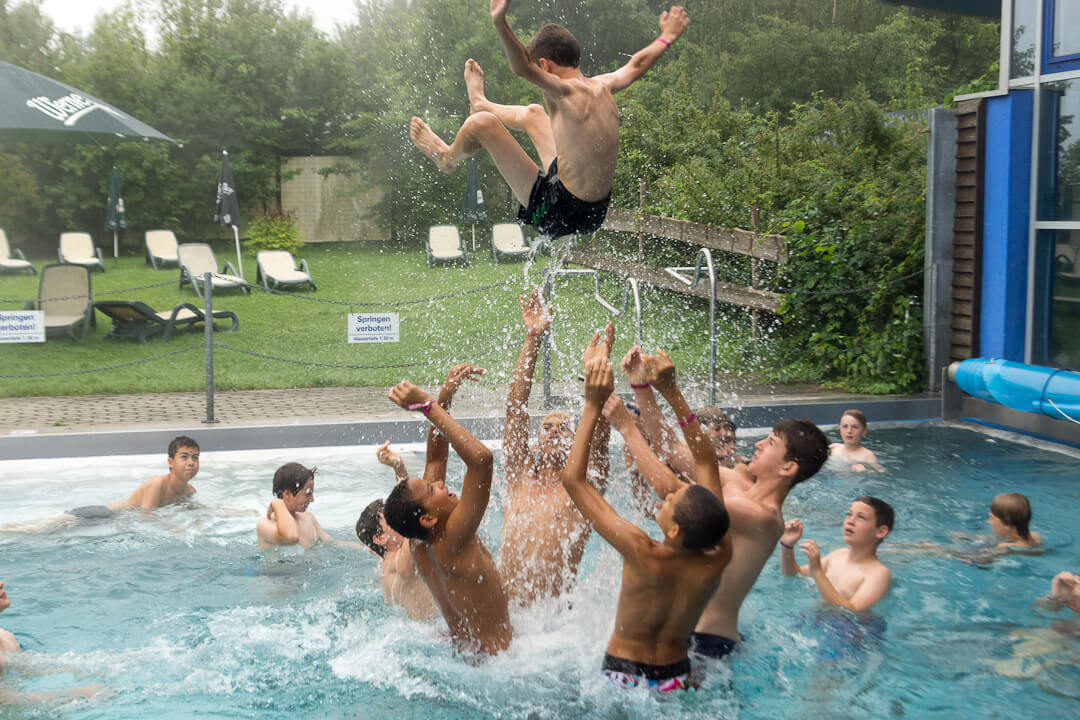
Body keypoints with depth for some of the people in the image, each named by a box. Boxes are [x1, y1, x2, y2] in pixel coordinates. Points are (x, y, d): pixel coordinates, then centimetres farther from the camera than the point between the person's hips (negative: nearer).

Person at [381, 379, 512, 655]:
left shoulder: (419, 546, 0)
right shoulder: (451, 544, -24)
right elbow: (482, 459, -33)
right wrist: (428, 406, -27)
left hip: (462, 653, 9)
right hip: (494, 661, -9)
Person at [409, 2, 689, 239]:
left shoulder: (566, 93, -21)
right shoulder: (602, 87, 2)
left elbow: (524, 69, -40)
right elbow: (636, 64, 22)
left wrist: (500, 22, -52)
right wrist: (666, 38, 39)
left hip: (556, 214, -8)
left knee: (480, 123, -2)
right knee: (532, 113, 27)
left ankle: (447, 158, 31)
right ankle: (481, 105, 57)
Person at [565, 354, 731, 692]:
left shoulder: (643, 555, -30)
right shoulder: (717, 558, -20)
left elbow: (573, 479, -25)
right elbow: (707, 464, -9)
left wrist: (594, 406, -23)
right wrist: (674, 394, -11)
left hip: (622, 679, -4)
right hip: (678, 680, 4)